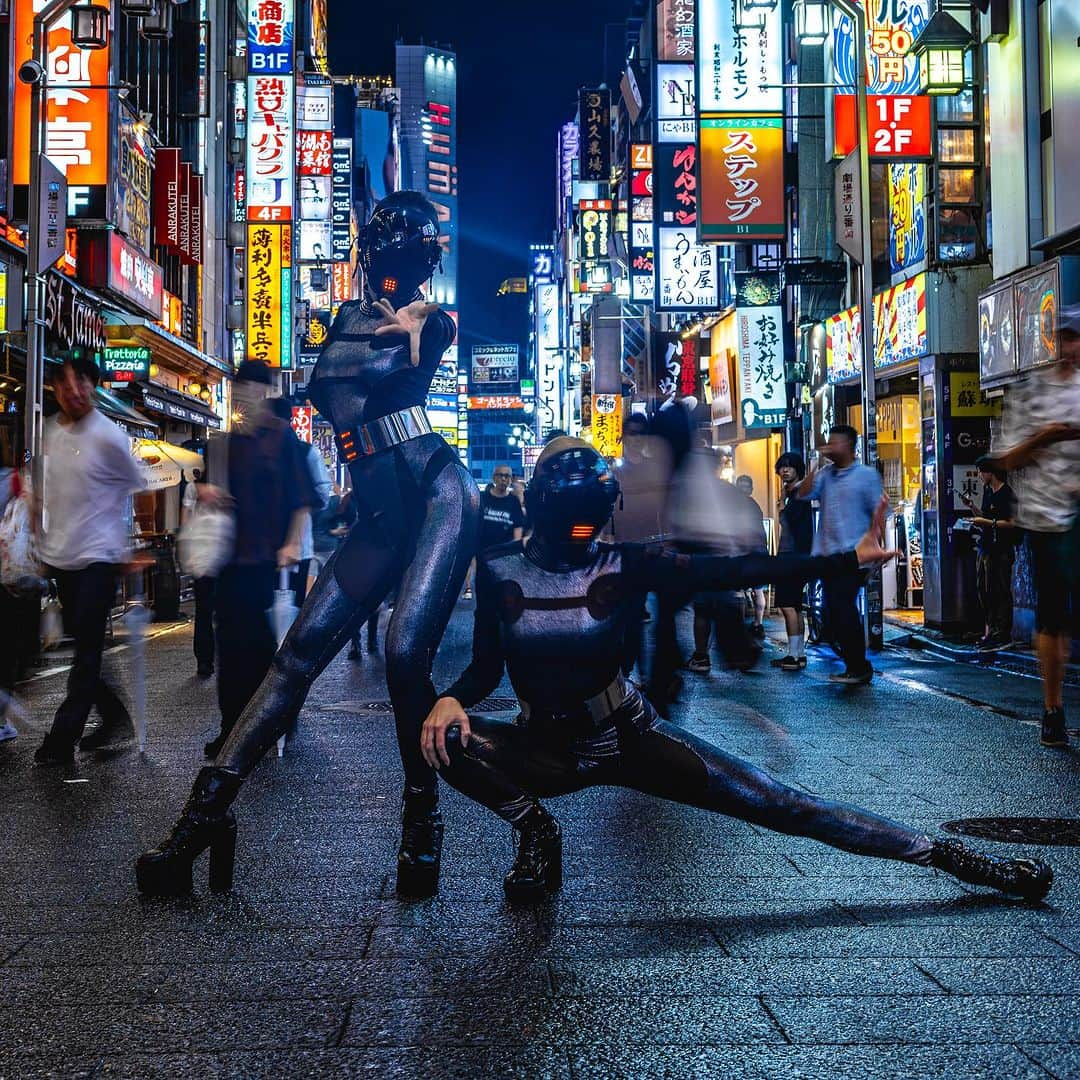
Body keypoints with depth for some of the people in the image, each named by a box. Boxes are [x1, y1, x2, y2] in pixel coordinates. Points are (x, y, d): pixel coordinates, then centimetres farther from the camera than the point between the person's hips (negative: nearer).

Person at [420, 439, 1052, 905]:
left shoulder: (623, 565, -13)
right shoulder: (499, 570, -9)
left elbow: (735, 571, -18)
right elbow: (485, 669, -3)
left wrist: (850, 560, -25)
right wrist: (449, 699, -26)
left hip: (628, 737, -1)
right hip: (545, 747, 1)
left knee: (786, 806, -8)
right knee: (449, 739, -29)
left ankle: (948, 857, 4)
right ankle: (536, 832, -4)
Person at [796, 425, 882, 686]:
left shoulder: (866, 475, -1)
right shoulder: (825, 475, 14)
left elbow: (878, 514, -3)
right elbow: (803, 493, -1)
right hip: (828, 554, 6)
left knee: (842, 606, -15)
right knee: (835, 610, 6)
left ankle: (858, 667, -7)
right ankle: (857, 667, 16)